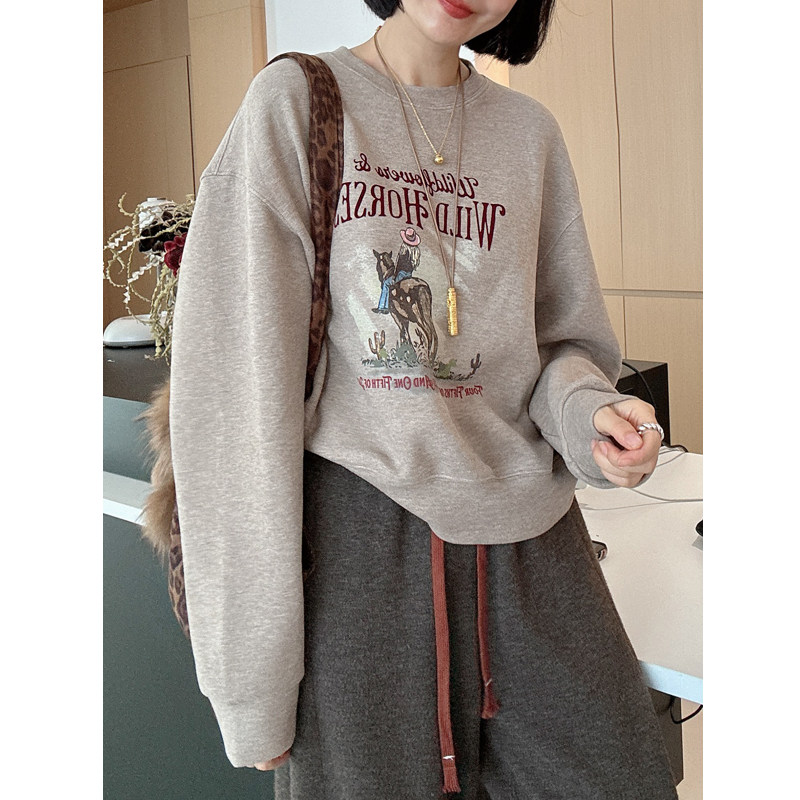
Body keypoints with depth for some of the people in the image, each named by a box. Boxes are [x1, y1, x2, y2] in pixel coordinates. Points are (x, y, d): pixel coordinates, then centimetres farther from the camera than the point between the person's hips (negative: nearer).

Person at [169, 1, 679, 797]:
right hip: (359, 532, -3)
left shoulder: (530, 132, 9)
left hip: (531, 549, 4)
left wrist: (587, 411, -11)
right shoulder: (294, 102, -3)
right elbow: (239, 390, -8)